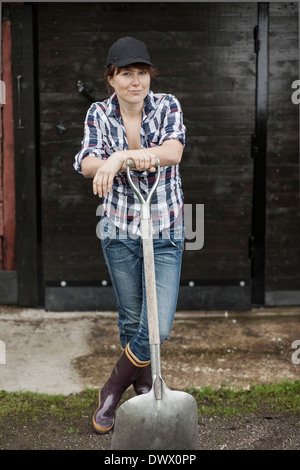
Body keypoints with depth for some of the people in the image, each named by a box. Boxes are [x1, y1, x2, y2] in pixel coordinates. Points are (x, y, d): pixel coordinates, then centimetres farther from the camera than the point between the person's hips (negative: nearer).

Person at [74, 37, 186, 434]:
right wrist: (138, 156, -43)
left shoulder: (167, 106, -7)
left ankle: (113, 390, 17)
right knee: (130, 319, 14)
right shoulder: (99, 114, -4)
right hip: (119, 231, 1)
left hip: (165, 232, -1)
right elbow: (87, 163, -21)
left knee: (158, 326, -8)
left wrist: (121, 156, -43)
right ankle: (143, 383, 39)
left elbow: (173, 151, -26)